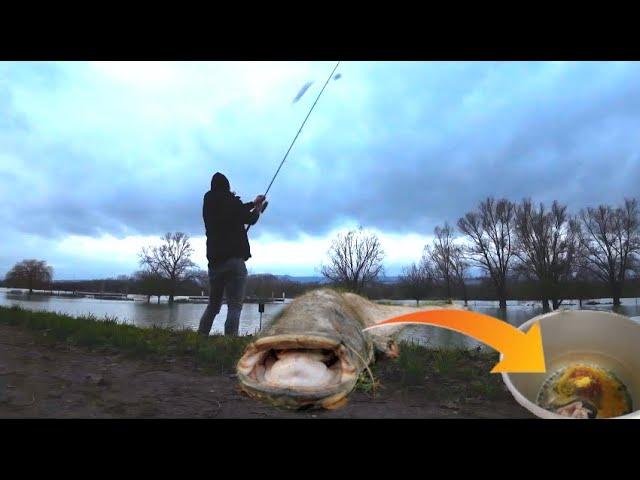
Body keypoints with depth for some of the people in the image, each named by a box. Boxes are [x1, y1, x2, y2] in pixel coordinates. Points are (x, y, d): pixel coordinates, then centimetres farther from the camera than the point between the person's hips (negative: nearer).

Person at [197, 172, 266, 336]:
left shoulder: (208, 204, 15)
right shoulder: (231, 200, -4)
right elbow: (249, 219, 5)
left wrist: (253, 204, 36)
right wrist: (258, 209, 25)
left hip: (214, 260, 7)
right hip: (234, 259, -6)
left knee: (213, 305, 16)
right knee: (234, 306, -8)